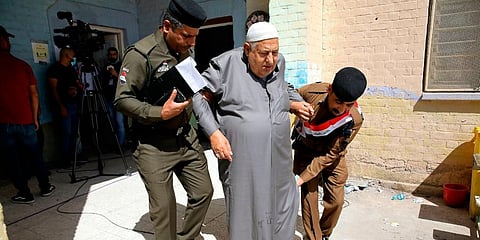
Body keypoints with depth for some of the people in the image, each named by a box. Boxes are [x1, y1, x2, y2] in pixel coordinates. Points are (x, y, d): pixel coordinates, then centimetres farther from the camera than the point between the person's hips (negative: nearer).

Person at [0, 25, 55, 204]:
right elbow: (34, 94, 2)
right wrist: (35, 118, 9)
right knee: (35, 155, 14)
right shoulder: (23, 65, 2)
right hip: (26, 120, 2)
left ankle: (25, 194, 13)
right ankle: (45, 187, 23)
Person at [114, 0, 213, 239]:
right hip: (155, 145, -7)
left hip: (187, 137, 7)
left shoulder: (185, 51, 9)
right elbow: (122, 99, -15)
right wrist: (160, 113, -24)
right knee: (164, 208, 3)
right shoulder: (141, 54, -15)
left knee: (203, 192, 13)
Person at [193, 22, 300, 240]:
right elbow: (200, 97, -4)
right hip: (241, 162, -5)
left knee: (283, 213, 18)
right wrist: (213, 132, -12)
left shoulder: (278, 65, 6)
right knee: (244, 216, 9)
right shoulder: (226, 64, -10)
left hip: (278, 162, 5)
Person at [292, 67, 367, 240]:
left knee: (336, 200, 4)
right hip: (306, 151, -1)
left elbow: (330, 154, -24)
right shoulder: (311, 92, -32)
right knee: (309, 197, -5)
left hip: (332, 155, 1)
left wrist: (301, 178, -27)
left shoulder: (354, 119, -28)